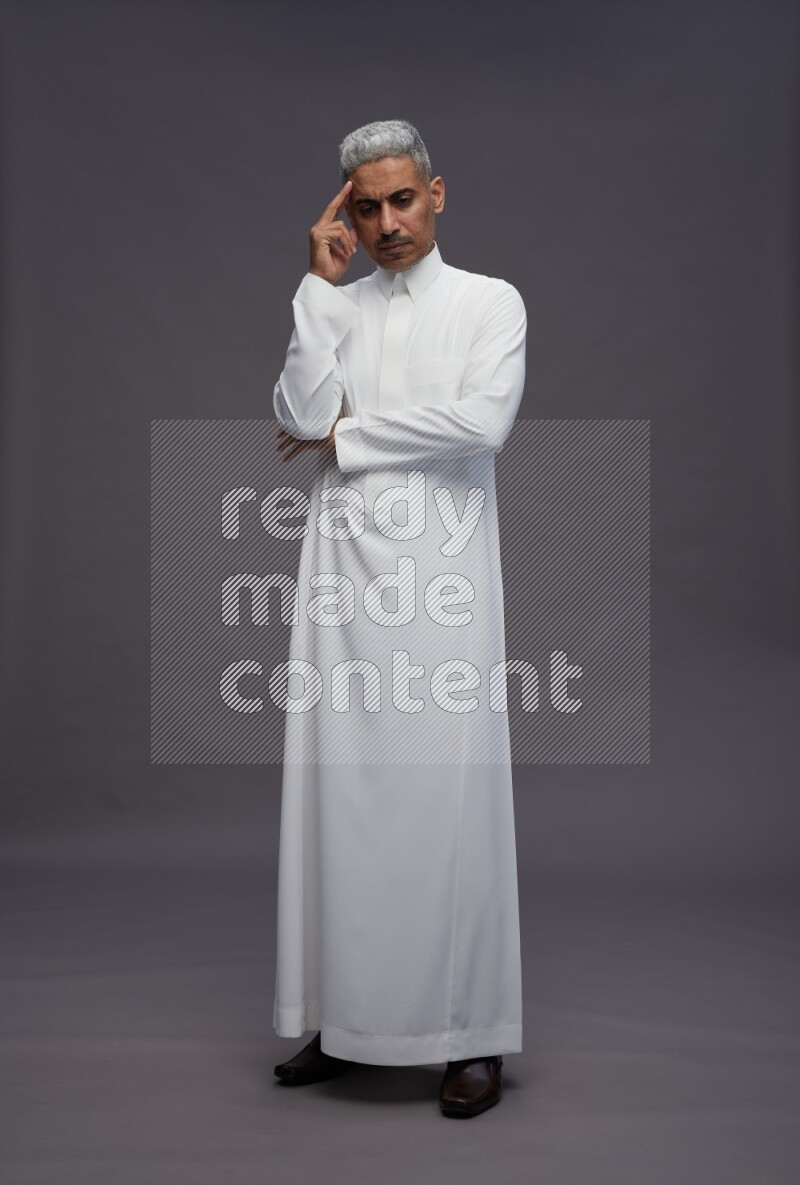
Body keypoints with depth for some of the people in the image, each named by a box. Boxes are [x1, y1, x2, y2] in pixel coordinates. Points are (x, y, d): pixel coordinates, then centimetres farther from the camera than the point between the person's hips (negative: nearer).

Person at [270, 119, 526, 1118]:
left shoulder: (490, 302, 8)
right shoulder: (332, 308, 15)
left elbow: (482, 420, -10)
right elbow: (300, 417, -2)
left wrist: (346, 433, -4)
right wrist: (321, 283, -1)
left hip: (441, 567, -3)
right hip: (345, 564, 3)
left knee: (448, 790, -4)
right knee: (338, 788, 3)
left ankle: (472, 1035, 6)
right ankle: (345, 1020, 15)